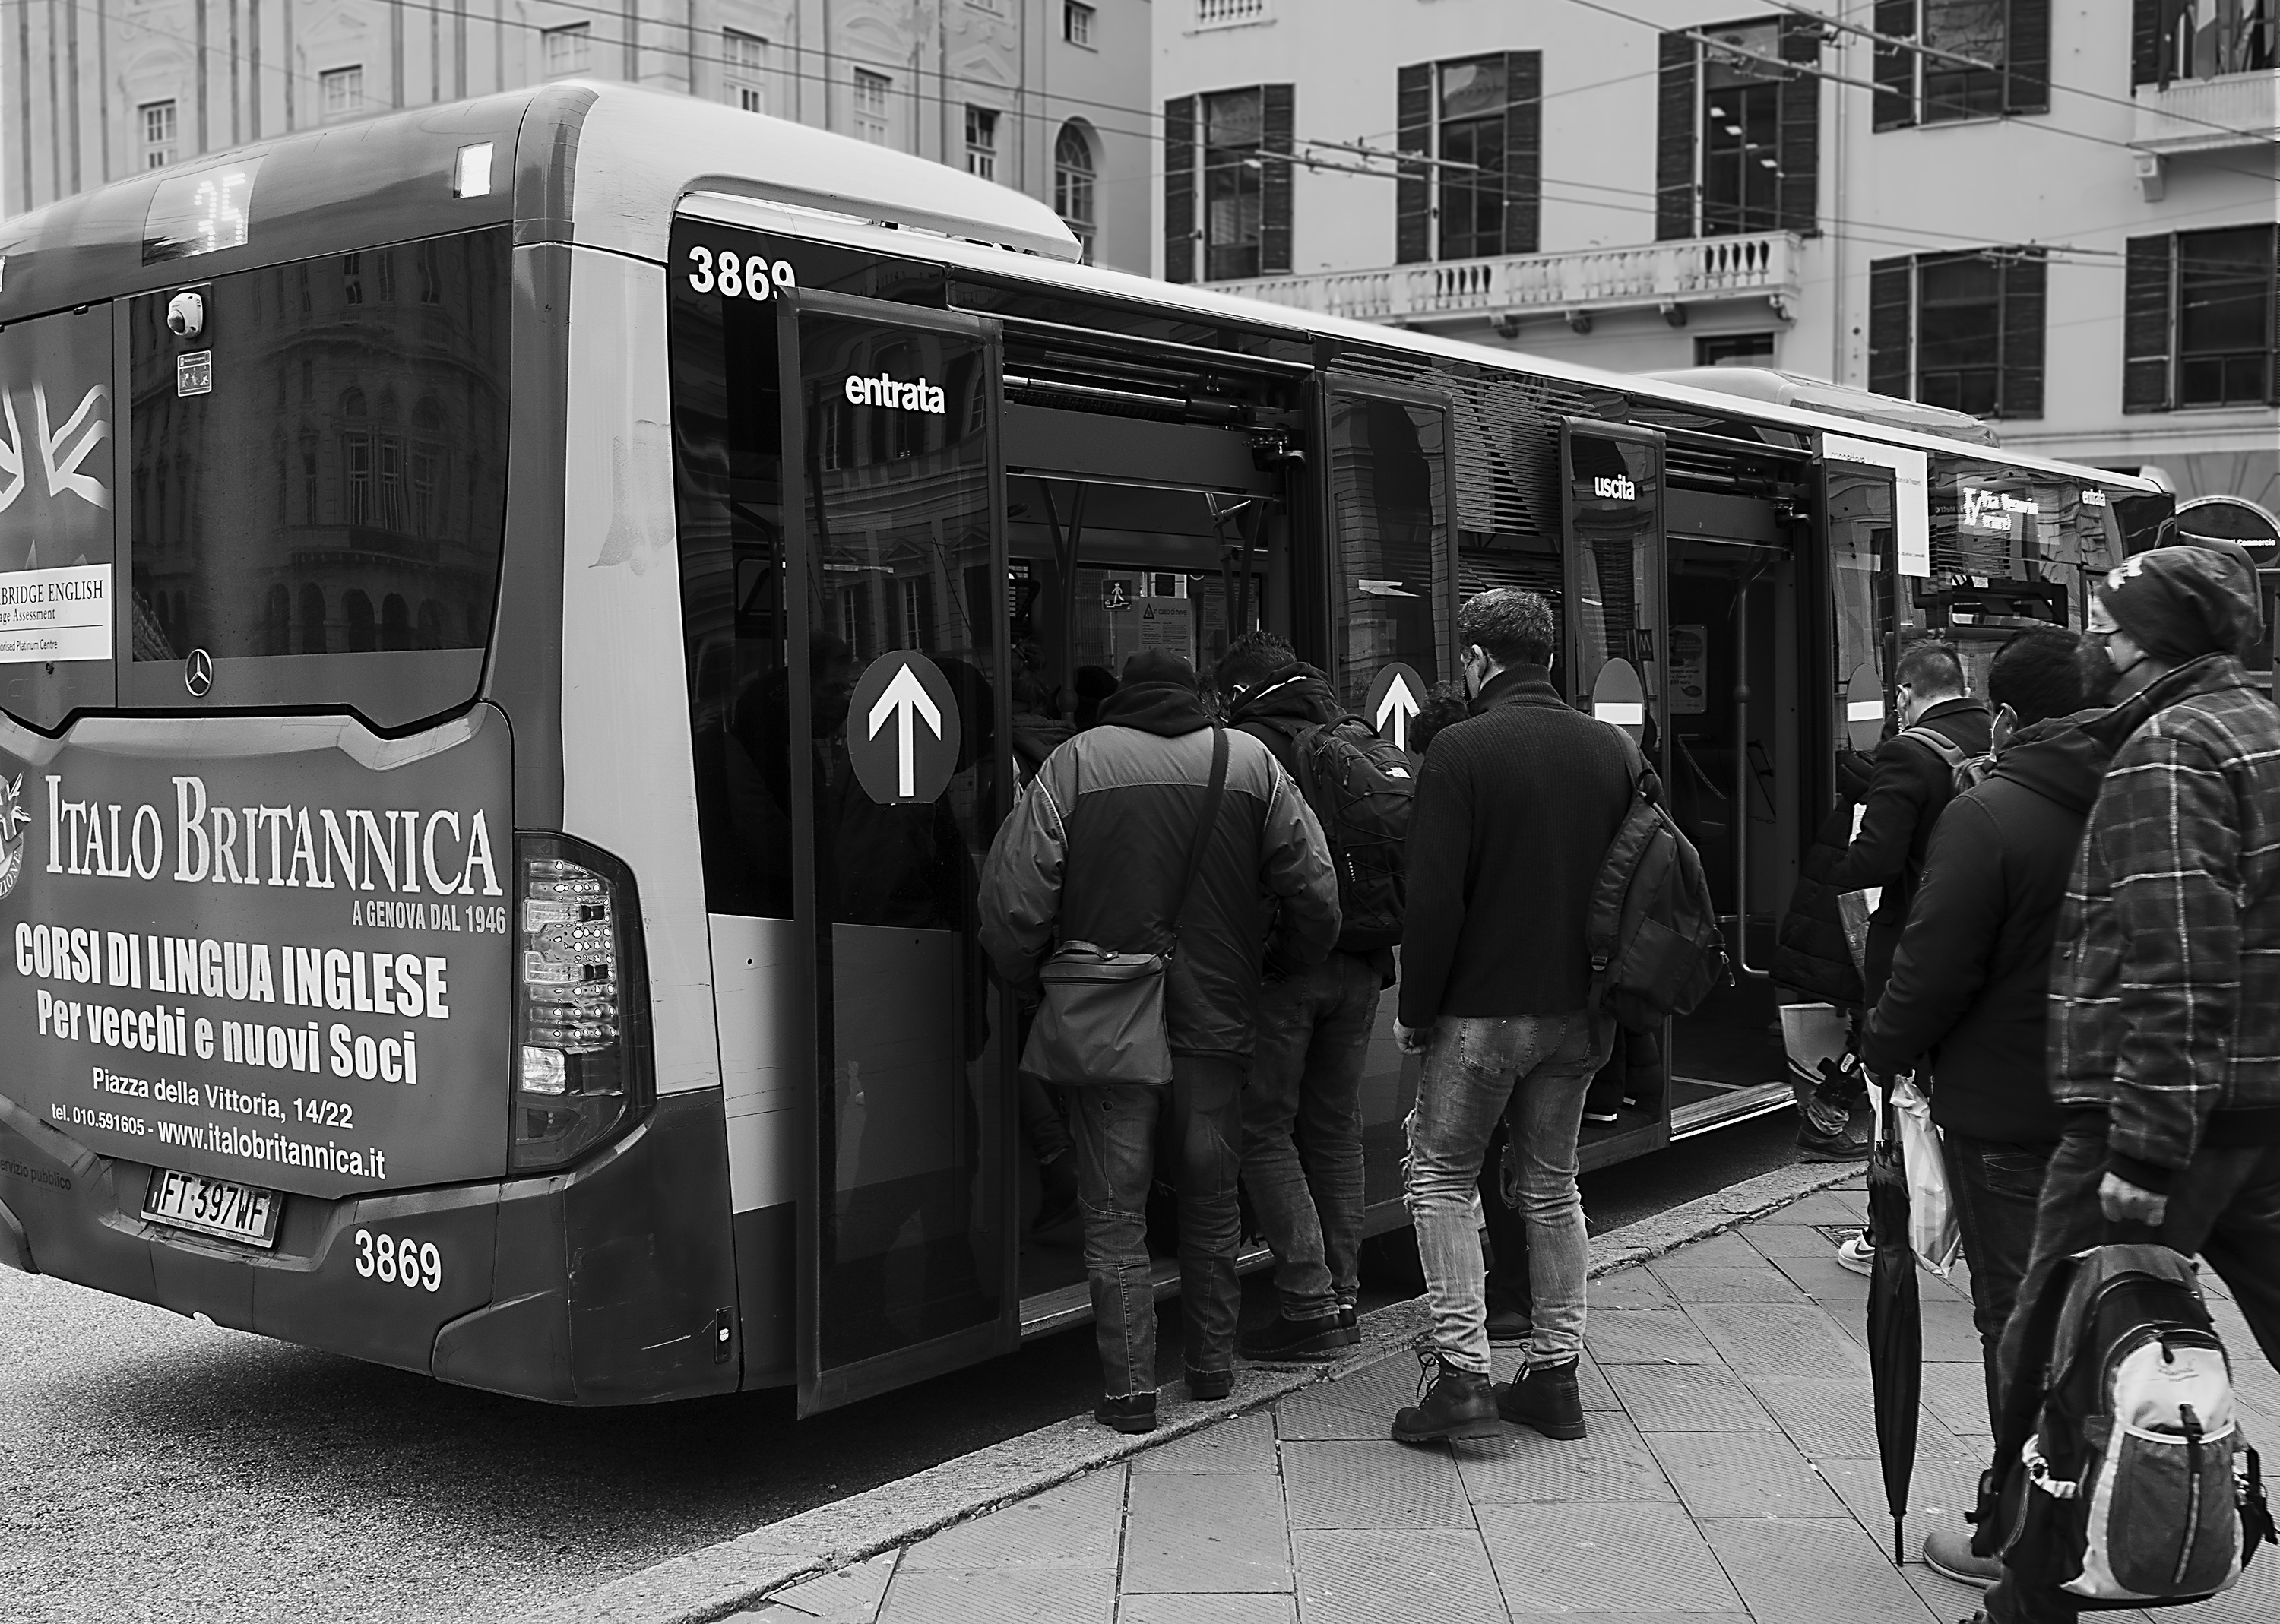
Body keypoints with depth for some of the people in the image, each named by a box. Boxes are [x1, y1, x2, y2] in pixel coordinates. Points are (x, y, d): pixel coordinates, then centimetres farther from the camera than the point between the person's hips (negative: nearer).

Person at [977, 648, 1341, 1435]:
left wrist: (1028, 983, 5)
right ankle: (1212, 1366, 27)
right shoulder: (1250, 760, 3)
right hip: (1216, 1022, 3)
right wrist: (1285, 972, 16)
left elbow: (1011, 896, -10)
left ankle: (1130, 1391, 5)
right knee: (1211, 1202, 18)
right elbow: (1315, 894, 1)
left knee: (1115, 1212, 5)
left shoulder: (1075, 762, -4)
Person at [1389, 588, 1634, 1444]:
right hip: (1581, 1010, 6)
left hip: (1485, 1009, -6)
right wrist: (1606, 990, 17)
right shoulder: (1608, 747, 5)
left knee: (1441, 1174, 7)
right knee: (1552, 1182, 15)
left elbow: (1435, 898, -15)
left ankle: (1460, 1370, 0)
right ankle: (1555, 1373, 19)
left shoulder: (1462, 749, -13)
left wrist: (1416, 1010, -6)